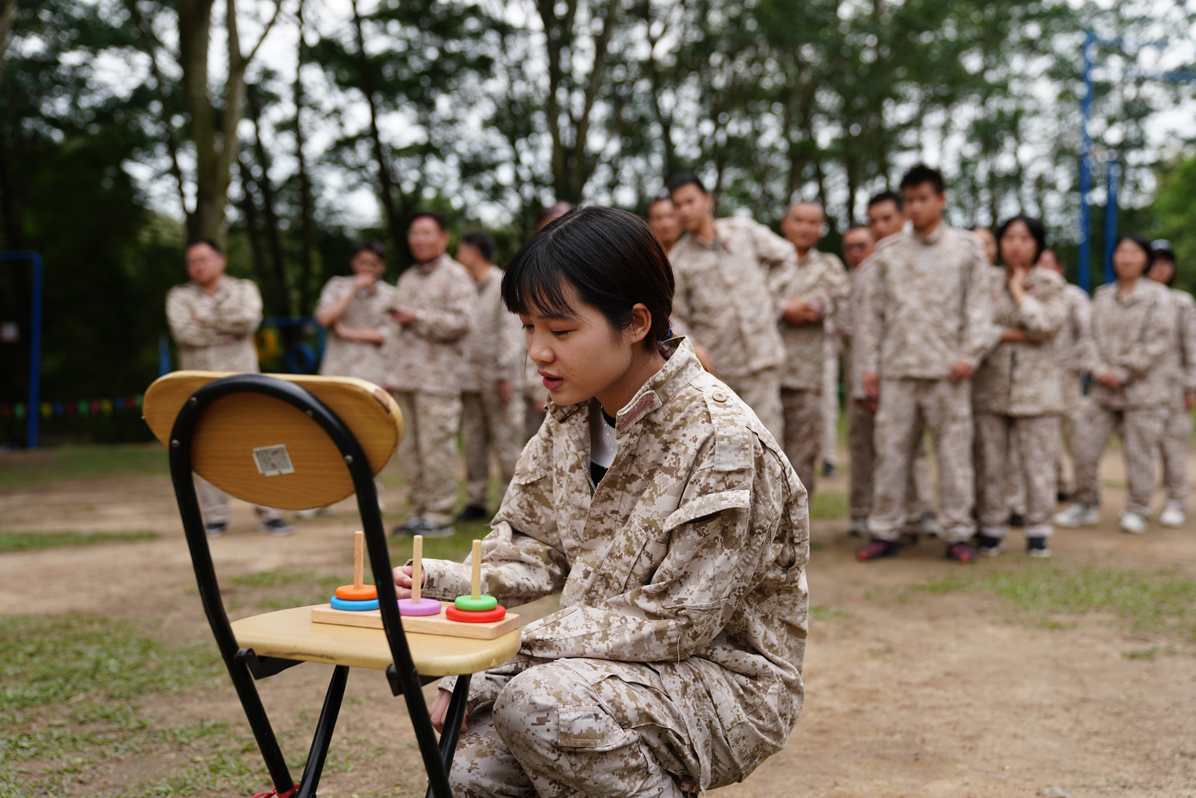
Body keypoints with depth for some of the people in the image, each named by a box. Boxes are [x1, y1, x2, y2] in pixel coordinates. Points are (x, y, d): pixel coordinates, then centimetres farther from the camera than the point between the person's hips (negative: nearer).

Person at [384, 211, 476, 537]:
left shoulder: (456, 276, 0)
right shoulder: (407, 279, 22)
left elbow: (460, 323, -12)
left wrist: (417, 318, -13)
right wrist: (389, 365, 18)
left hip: (437, 378, -7)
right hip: (403, 376, 7)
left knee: (436, 447, -7)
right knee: (409, 449, 8)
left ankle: (440, 515, -1)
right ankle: (418, 511, 16)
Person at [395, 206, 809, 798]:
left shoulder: (722, 439, -23)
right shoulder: (571, 416, 2)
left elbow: (678, 623, -22)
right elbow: (535, 551, 7)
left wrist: (519, 642, -21)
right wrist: (438, 582, -12)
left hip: (726, 680, -6)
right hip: (612, 658, 7)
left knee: (538, 701, -30)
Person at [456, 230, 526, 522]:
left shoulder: (503, 285, -3)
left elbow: (510, 331, -9)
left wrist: (505, 375, -14)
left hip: (497, 380, -7)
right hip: (471, 378, 7)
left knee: (507, 441, -4)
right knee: (473, 441, 8)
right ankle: (475, 502, 14)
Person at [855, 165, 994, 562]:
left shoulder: (967, 247, 8)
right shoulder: (889, 251, 13)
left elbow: (978, 306, 4)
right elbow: (872, 312, 12)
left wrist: (969, 354, -8)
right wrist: (868, 364, 5)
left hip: (946, 369, -2)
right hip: (896, 368, 2)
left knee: (954, 451, -1)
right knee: (890, 450, 2)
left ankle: (958, 532, 8)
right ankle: (885, 530, 11)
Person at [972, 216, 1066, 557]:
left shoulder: (1049, 283, 6)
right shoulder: (986, 281, 7)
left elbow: (1047, 325, -11)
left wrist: (1019, 291, -5)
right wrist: (1018, 336, -12)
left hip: (1035, 386, -1)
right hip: (990, 384, 1)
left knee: (1038, 462, -1)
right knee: (989, 462, 2)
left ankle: (1038, 531, 10)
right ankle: (992, 529, 12)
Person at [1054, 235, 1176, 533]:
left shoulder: (1158, 296, -2)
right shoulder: (1103, 296, 13)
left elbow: (1156, 343, -9)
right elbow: (1093, 336, 10)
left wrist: (1123, 373, -12)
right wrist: (1100, 369, -7)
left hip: (1145, 388, -4)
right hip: (1106, 388, 4)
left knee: (1139, 449, -2)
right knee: (1085, 444, -1)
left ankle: (1137, 510, 13)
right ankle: (1085, 504, 15)